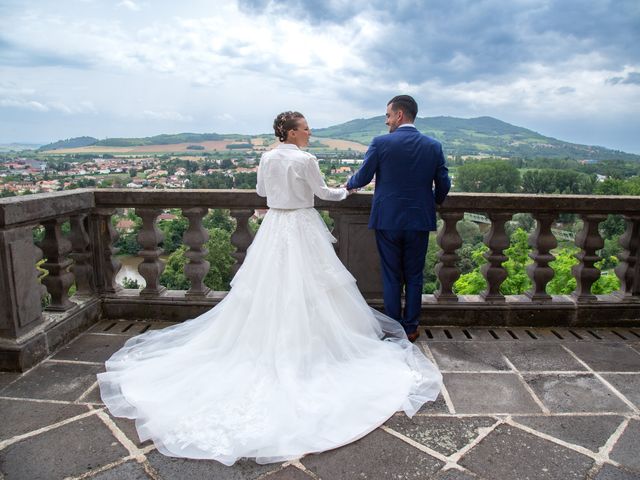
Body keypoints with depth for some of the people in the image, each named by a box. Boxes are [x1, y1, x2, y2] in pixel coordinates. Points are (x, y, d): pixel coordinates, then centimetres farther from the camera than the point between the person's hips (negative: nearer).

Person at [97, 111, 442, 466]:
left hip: (273, 226, 6)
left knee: (269, 283, 13)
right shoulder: (305, 160, -13)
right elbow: (322, 192, -3)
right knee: (303, 286, 2)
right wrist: (344, 192, 17)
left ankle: (269, 339, 22)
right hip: (301, 227, -6)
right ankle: (305, 340, 10)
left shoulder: (266, 159, 4)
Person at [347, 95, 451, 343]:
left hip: (387, 220, -2)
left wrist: (349, 184, 20)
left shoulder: (381, 143, -9)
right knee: (414, 276, 13)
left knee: (391, 277, 9)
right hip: (419, 221, 2)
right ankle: (410, 328, 21)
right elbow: (443, 184, 3)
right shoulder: (433, 146, 0)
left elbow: (363, 177, -2)